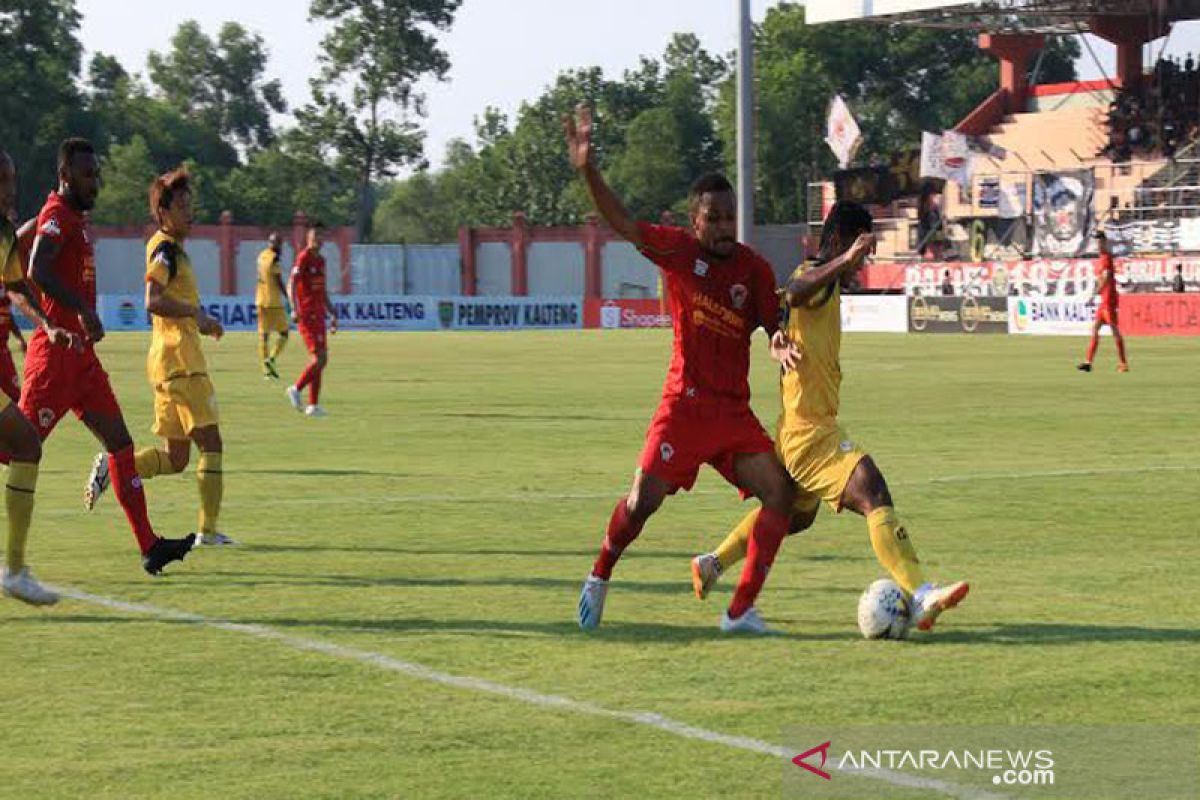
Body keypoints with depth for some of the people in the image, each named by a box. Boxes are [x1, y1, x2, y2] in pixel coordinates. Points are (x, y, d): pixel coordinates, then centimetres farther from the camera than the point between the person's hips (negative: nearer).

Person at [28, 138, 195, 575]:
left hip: (80, 352, 10)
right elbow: (36, 271, -28)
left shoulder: (76, 218, 18)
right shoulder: (57, 214, -12)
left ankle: (150, 547, 7)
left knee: (120, 442, 7)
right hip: (58, 353, -10)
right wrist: (83, 311, -31)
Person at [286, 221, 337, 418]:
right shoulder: (304, 257, -8)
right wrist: (294, 309, -30)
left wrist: (332, 313, 23)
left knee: (321, 360, 7)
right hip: (307, 314, -9)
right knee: (320, 358, -15)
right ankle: (296, 389, -3)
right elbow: (291, 285, -18)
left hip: (318, 314, 9)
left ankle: (313, 405, 9)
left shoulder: (321, 260, 17)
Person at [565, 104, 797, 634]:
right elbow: (623, 225, -9)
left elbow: (774, 328, 6)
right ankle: (599, 578, 22)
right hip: (685, 405, -3)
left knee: (779, 493, -13)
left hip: (734, 411, 3)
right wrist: (587, 170, -22)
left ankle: (741, 610, -9)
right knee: (641, 502, -8)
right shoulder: (678, 250, -1)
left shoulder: (754, 269, 4)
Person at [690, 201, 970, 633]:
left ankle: (712, 563, 39)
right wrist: (844, 259, -48)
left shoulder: (826, 286, 18)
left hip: (799, 430, 11)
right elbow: (793, 293, -38)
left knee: (795, 514, 28)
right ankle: (920, 597, -33)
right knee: (875, 496, -22)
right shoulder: (813, 277, -14)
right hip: (810, 430, -11)